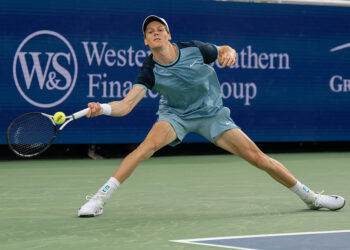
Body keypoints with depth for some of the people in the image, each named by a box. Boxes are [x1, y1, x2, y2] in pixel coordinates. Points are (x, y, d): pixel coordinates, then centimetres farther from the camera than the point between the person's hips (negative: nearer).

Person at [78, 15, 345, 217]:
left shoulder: (194, 49, -18)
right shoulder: (150, 71, -20)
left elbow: (225, 51, 2)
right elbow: (126, 105, -28)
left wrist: (229, 53, -22)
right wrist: (103, 108, -47)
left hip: (212, 114, 1)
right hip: (175, 114, -1)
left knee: (257, 157, -5)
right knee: (150, 144, -32)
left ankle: (310, 196, 14)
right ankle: (99, 199, -29)